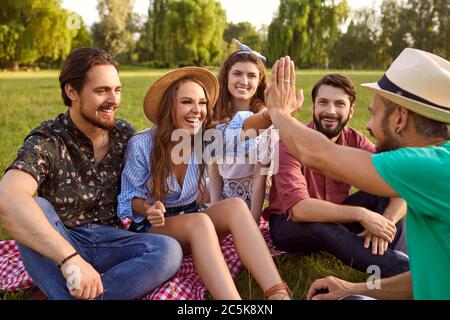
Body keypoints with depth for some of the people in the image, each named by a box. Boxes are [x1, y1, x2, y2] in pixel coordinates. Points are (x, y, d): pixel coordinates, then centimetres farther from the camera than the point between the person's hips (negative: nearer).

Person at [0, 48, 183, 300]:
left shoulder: (125, 134, 1)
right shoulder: (47, 141, -15)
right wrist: (71, 258, -44)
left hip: (108, 240, 3)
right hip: (56, 245, -3)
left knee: (170, 251, -25)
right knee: (37, 208, -33)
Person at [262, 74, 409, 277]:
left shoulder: (355, 141, -9)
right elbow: (296, 207, -34)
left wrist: (386, 222, -35)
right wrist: (359, 214, -39)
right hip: (289, 224, -4)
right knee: (319, 226, -38)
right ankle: (401, 267, -29)